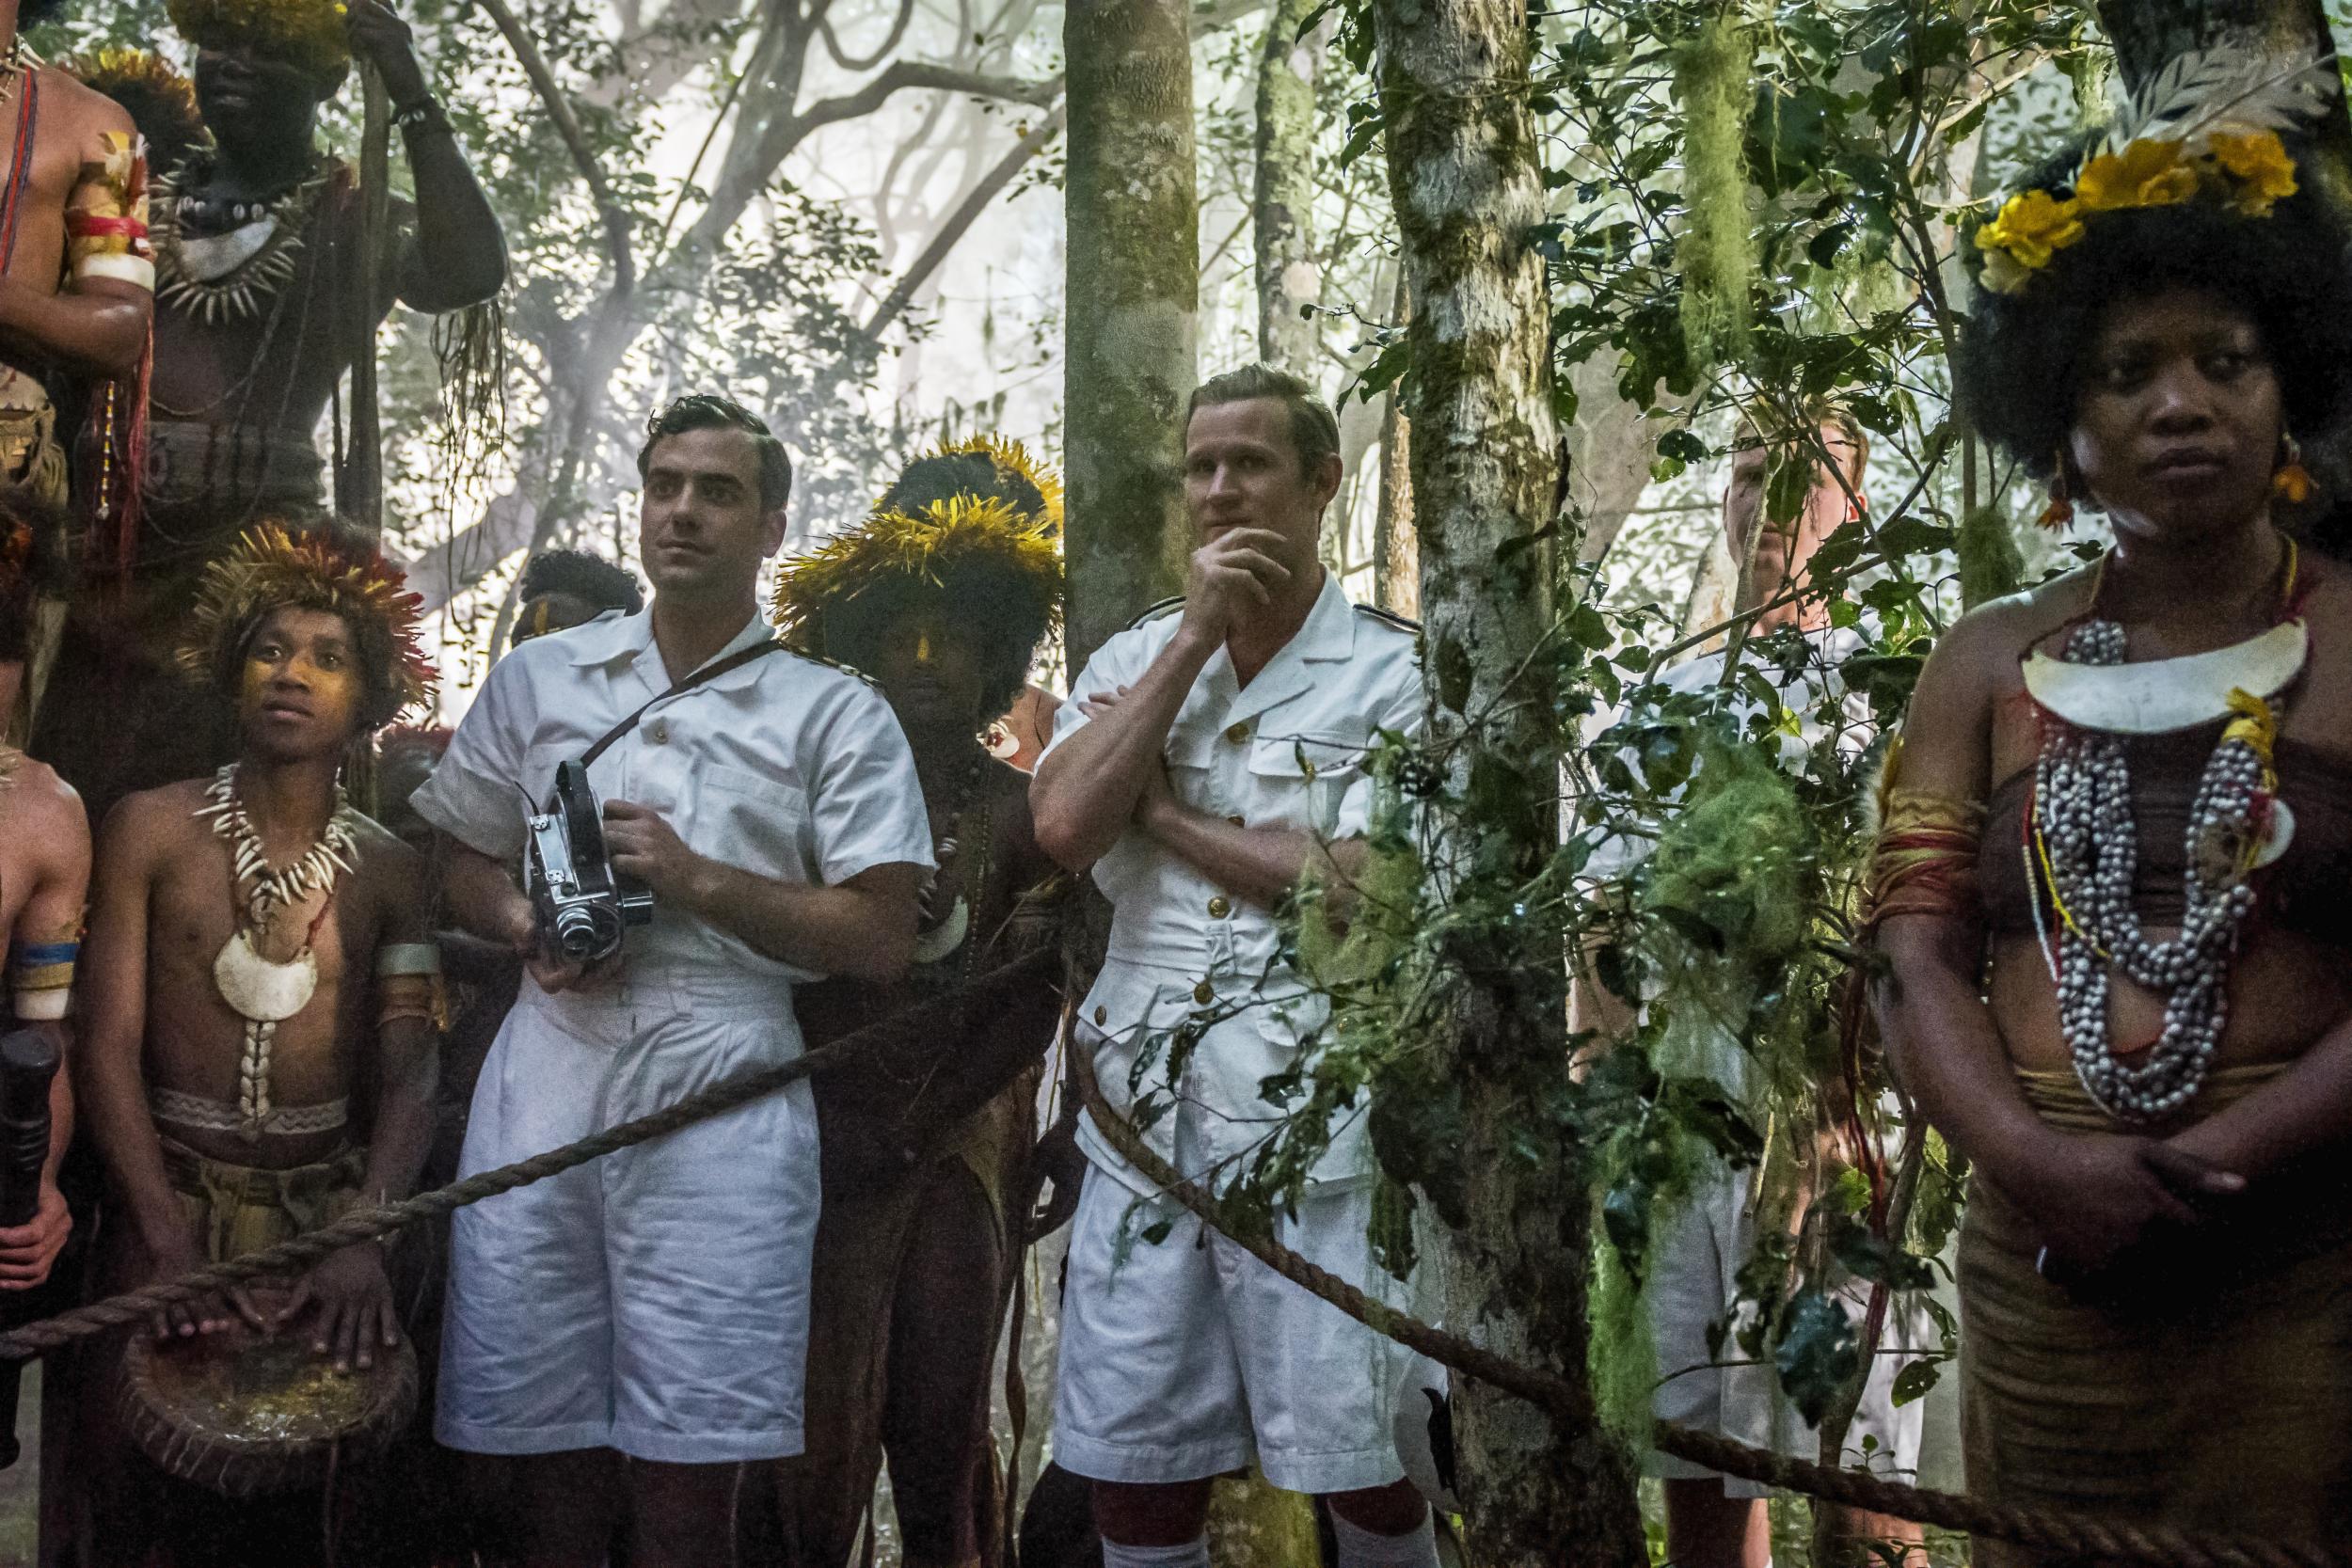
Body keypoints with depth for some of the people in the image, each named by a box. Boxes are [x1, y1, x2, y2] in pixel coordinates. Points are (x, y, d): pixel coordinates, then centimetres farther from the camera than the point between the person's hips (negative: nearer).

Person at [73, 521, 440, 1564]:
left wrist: (365, 1236, -22)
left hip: (327, 1204, 2)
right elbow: (110, 1045, -8)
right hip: (172, 1197, -1)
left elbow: (407, 1078, -5)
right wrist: (170, 1240, -19)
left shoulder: (388, 872, 3)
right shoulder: (152, 830, -2)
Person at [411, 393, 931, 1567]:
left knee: (686, 1473, -2)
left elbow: (882, 940, 1)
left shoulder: (838, 716, 7)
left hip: (720, 1094, -2)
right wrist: (528, 928, 0)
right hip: (546, 1081, 3)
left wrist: (694, 879, -9)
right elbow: (456, 859, 22)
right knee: (535, 1452, 5)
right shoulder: (536, 678, 17)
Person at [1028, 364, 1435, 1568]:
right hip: (1144, 1105, 4)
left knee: (1359, 1463, 2)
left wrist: (1169, 815, -7)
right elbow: (1064, 825, -7)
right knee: (1134, 1461, 9)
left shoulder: (1389, 670, 0)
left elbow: (1364, 887, -13)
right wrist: (1195, 633, -5)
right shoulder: (1135, 657, 12)